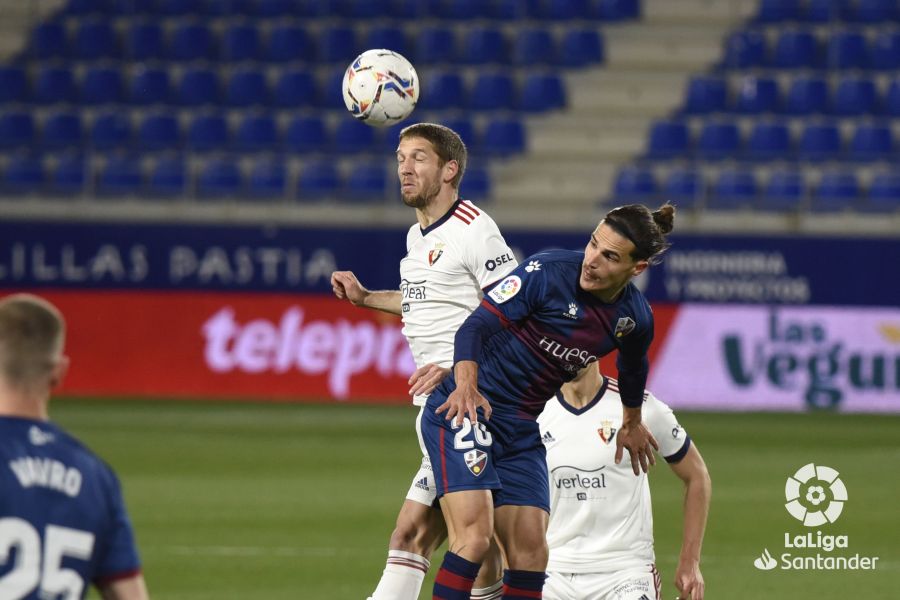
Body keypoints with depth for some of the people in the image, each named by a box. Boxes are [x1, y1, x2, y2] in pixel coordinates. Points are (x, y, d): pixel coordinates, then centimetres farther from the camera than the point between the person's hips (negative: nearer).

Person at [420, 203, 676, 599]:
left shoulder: (634, 318, 0)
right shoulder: (549, 271, -18)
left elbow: (633, 368, 23)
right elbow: (478, 323, -20)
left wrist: (631, 422, 38)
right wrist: (466, 383, -38)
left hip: (521, 430, 6)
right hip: (463, 410, -6)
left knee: (530, 553, -1)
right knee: (475, 534, -21)